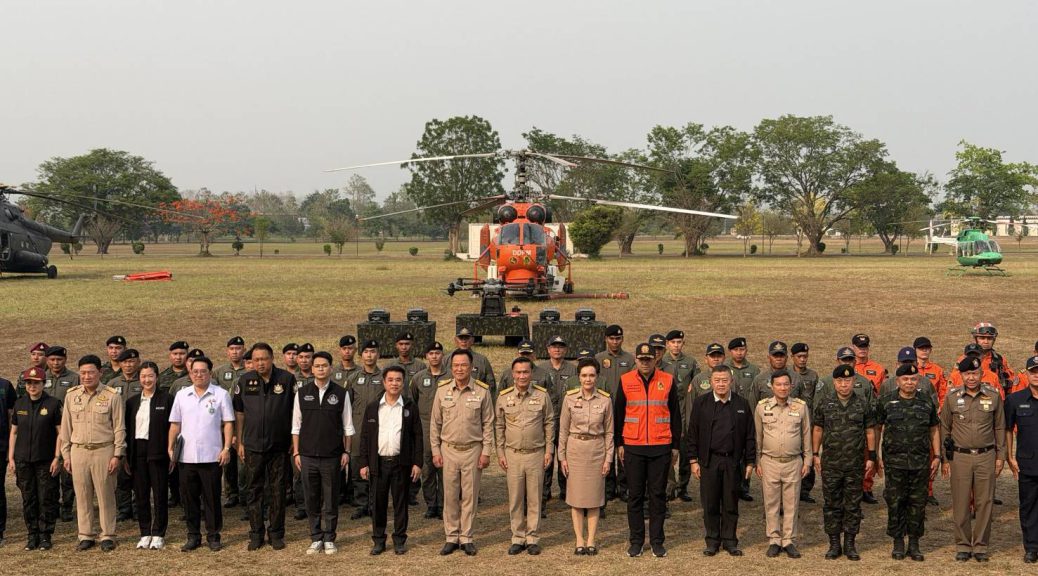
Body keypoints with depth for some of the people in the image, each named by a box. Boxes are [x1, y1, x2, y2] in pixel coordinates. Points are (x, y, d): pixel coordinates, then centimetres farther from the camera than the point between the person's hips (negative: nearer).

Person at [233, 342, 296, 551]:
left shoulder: (287, 379, -3)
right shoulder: (245, 381, 2)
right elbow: (239, 413, 8)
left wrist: (294, 440, 2)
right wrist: (240, 442, 6)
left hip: (279, 446, -1)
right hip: (253, 446, 1)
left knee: (278, 491, 5)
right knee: (254, 491, 6)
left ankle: (276, 533, 14)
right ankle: (256, 534, 15)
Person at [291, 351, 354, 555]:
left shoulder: (341, 393, 2)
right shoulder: (302, 393, 5)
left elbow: (348, 427, 5)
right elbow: (296, 426, 8)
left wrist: (346, 451, 0)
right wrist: (296, 452, 4)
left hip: (332, 456, -1)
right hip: (308, 455, 1)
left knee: (331, 500, 4)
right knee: (311, 499, 6)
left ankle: (329, 539, 13)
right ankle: (316, 538, 15)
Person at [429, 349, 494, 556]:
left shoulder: (482, 391, -3)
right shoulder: (442, 390, 2)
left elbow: (488, 424, 1)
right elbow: (435, 423, 7)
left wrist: (486, 451, -3)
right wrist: (435, 450, 3)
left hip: (473, 450, -1)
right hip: (448, 449, 1)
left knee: (469, 496, 4)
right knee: (450, 496, 5)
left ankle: (466, 538, 13)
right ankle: (452, 537, 14)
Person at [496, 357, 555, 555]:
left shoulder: (542, 395, -2)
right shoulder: (504, 397, 1)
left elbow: (549, 424, 4)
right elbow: (499, 426, 8)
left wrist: (549, 450, 0)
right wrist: (500, 453, 4)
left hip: (536, 454, -1)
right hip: (513, 455, 1)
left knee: (535, 499, 4)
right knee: (515, 499, 6)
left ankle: (533, 539, 13)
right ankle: (517, 538, 15)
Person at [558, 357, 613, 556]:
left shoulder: (605, 399, -2)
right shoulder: (570, 397, -2)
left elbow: (609, 431, 3)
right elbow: (563, 429, 3)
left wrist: (608, 458, 0)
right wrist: (562, 456, 0)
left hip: (596, 450, 0)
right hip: (575, 449, 0)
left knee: (594, 497, 5)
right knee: (576, 497, 3)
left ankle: (591, 540, 13)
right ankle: (579, 540, 11)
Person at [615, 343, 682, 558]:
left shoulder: (667, 381, 2)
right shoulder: (626, 381, 2)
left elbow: (675, 415, 7)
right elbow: (618, 414, 8)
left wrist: (676, 446, 6)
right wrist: (619, 443, 5)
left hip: (660, 447, 0)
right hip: (633, 447, 0)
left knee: (658, 495, 4)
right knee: (635, 495, 5)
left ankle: (657, 541, 12)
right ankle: (636, 541, 13)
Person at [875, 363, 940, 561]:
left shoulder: (927, 402, 8)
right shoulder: (886, 402, 3)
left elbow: (934, 430, 14)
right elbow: (878, 429, 6)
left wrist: (937, 456, 8)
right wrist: (877, 457, 1)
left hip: (921, 462, 1)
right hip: (894, 461, -1)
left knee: (918, 503, 4)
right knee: (895, 503, 2)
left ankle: (914, 543, 14)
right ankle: (898, 542, 13)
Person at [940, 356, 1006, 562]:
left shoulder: (993, 397, 3)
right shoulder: (952, 398, 2)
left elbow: (1000, 428, 9)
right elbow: (944, 429, 7)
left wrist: (1000, 456, 6)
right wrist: (945, 459, 5)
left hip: (986, 457, 0)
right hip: (960, 457, 0)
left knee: (984, 503, 3)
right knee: (961, 504, 2)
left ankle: (980, 546, 13)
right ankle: (963, 546, 13)